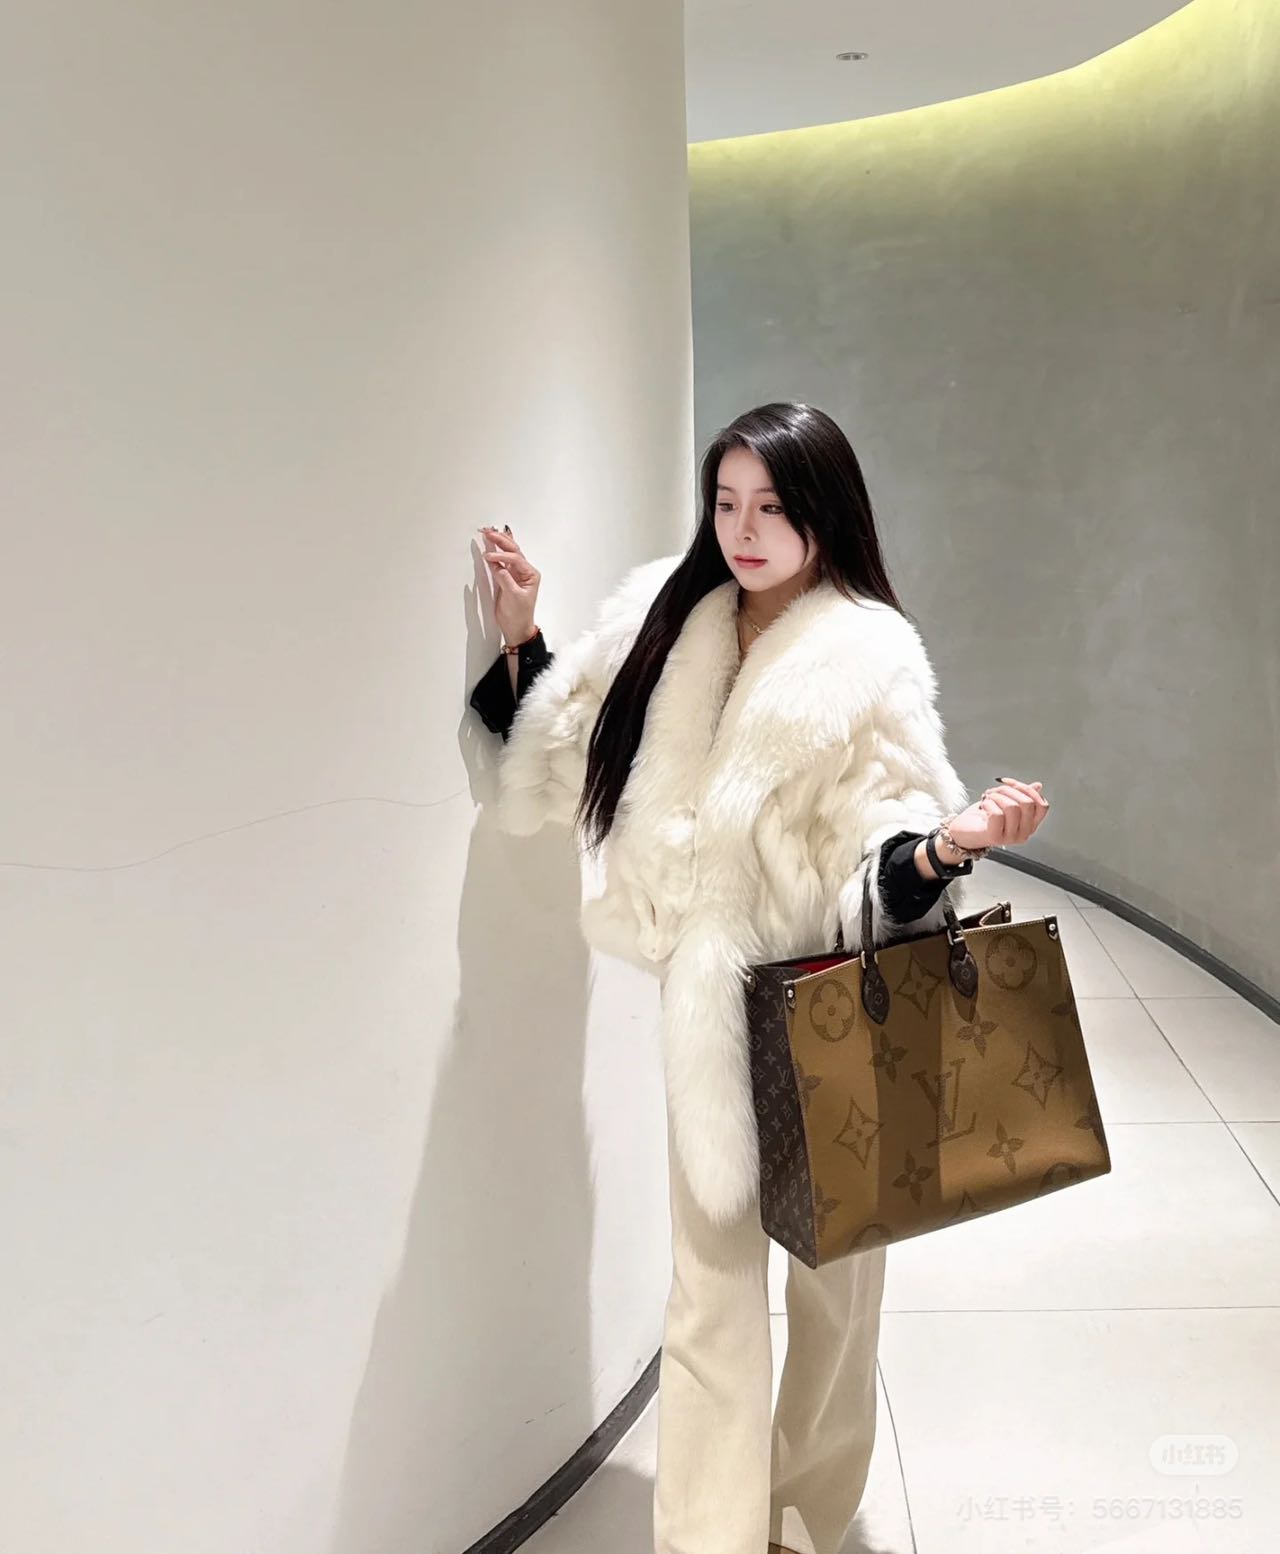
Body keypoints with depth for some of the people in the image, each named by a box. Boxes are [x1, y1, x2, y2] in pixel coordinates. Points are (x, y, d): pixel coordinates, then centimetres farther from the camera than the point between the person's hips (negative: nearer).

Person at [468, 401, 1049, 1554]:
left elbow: (879, 851, -12)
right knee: (711, 1283, 6)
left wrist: (952, 841, -32)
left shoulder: (867, 656, -9)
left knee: (836, 1268, 13)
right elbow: (571, 760, 12)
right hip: (708, 998, 3)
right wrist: (521, 640, 5)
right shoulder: (665, 617, 3)